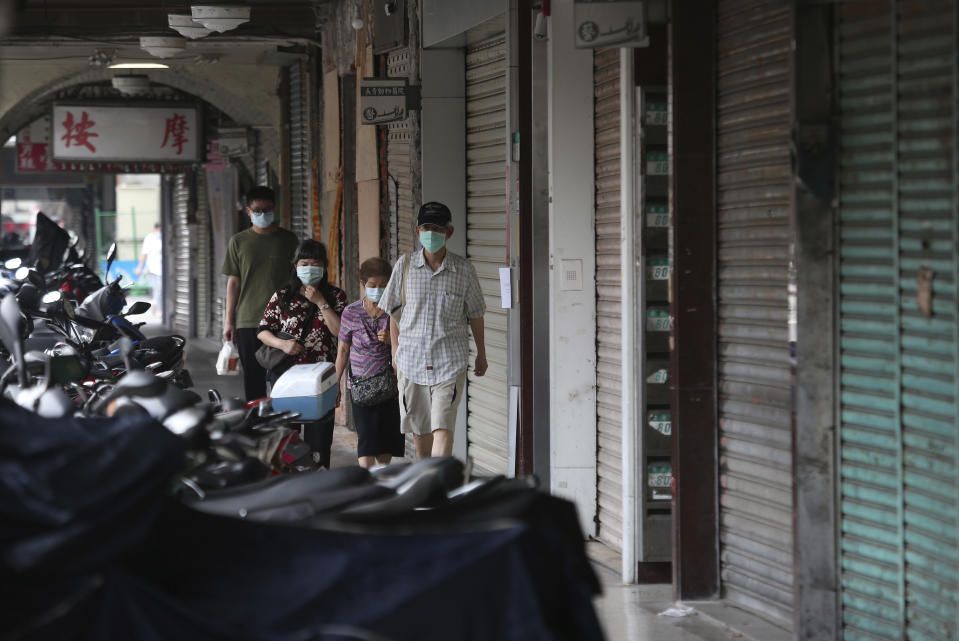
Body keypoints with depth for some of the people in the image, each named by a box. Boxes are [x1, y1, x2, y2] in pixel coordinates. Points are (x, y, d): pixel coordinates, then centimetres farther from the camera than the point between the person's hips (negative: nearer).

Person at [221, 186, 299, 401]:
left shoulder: (288, 239, 7)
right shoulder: (238, 242, 8)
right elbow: (234, 281, 9)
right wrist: (229, 320, 5)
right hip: (247, 321, 1)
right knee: (253, 378, 2)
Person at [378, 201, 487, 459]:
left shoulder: (464, 270, -1)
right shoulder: (404, 265, 2)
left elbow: (475, 314, 10)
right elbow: (395, 313, 10)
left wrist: (481, 354, 17)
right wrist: (395, 354, 11)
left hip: (450, 360, -2)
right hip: (412, 358, 2)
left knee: (443, 426, -13)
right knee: (419, 428, 11)